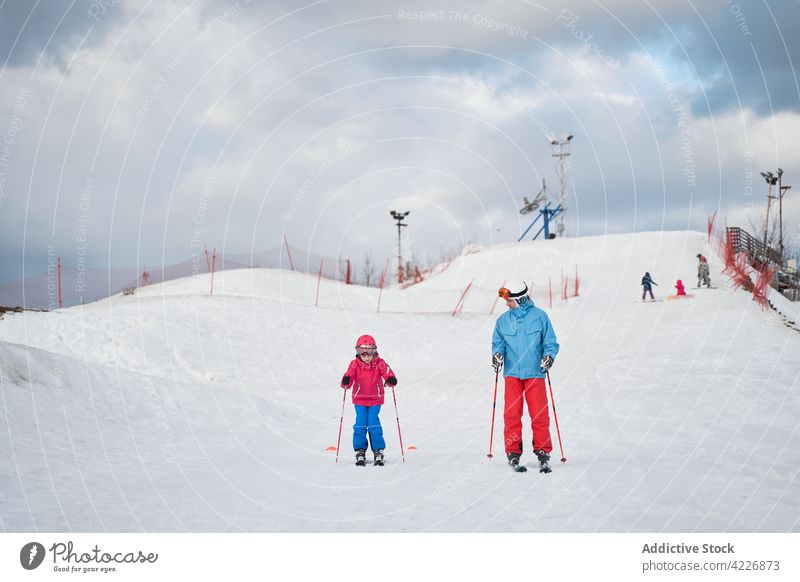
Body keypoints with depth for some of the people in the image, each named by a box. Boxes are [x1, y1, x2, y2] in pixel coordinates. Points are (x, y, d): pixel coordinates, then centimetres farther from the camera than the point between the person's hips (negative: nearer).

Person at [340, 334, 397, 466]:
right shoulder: (355, 364, -7)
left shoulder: (380, 363, -7)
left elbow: (387, 373, -18)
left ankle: (378, 451, 5)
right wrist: (346, 381, -39)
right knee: (360, 424, -3)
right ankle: (360, 451, 8)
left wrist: (391, 379, -41)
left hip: (375, 400, -1)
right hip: (359, 400, 1)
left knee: (374, 424, -6)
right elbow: (349, 376, -15)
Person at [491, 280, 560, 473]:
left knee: (539, 414, -3)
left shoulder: (539, 316, 2)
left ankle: (542, 452, 9)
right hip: (512, 373, 2)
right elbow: (498, 343, 15)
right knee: (512, 414, -4)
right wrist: (497, 354, -6)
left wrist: (549, 356, -13)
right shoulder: (503, 320, 9)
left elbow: (551, 343, 6)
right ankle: (513, 452, 7)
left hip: (535, 373, -2)